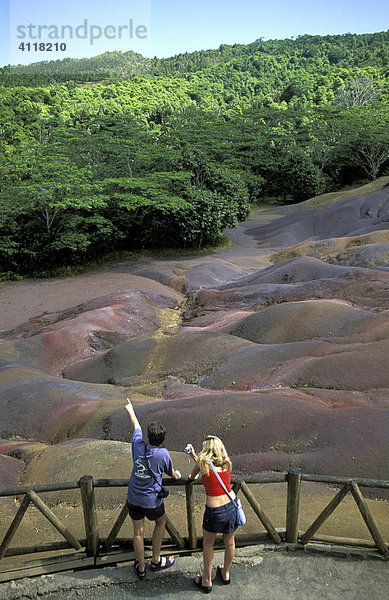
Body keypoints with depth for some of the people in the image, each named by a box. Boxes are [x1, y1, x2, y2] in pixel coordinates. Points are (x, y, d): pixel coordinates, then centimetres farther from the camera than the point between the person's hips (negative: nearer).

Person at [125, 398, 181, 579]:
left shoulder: (138, 445, -11)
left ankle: (141, 568, 31)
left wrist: (130, 410, 28)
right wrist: (177, 474, 26)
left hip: (133, 499, 3)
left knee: (138, 532, 16)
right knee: (161, 522, 25)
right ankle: (156, 560, 33)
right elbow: (172, 473, 0)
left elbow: (136, 425, 9)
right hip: (152, 501, -3)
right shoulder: (163, 454, -19)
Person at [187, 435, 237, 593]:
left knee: (208, 544, 20)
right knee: (229, 543, 24)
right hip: (233, 505, 5)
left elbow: (193, 475, 10)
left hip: (215, 510, -4)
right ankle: (226, 574, 46)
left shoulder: (203, 462, -11)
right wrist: (193, 455, 25)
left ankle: (207, 581, 33)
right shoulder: (226, 463, 2)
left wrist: (192, 477, 33)